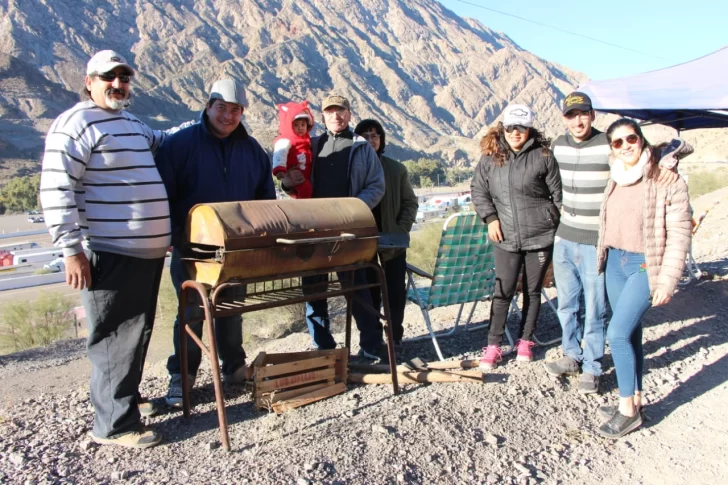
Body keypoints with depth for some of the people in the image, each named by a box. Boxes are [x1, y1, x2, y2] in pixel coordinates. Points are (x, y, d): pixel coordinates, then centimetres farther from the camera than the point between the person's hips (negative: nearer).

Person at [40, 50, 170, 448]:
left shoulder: (131, 123, 18)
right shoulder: (77, 123, -9)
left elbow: (160, 141, 41)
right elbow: (57, 190, -16)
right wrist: (71, 249, -19)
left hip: (148, 251, 9)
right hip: (112, 255, -9)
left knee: (137, 332, 18)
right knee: (116, 337, -3)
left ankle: (126, 397, 35)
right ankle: (114, 424, 7)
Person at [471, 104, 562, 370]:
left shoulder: (543, 156, -6)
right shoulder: (491, 157, 1)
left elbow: (558, 194, -1)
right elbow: (478, 189, 10)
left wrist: (560, 226, 0)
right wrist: (490, 218, -1)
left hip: (540, 236, -1)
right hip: (506, 238, 1)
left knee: (532, 290, 11)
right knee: (503, 292, 1)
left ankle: (525, 341, 27)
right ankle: (493, 345, 12)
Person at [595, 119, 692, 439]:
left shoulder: (666, 179, -13)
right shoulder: (616, 178, 6)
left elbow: (679, 233, -14)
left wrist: (667, 280, -15)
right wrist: (606, 256, 12)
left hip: (645, 265, -6)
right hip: (615, 261, 6)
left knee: (618, 333, -11)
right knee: (630, 333, 13)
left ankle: (627, 410, 4)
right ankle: (635, 401, 26)